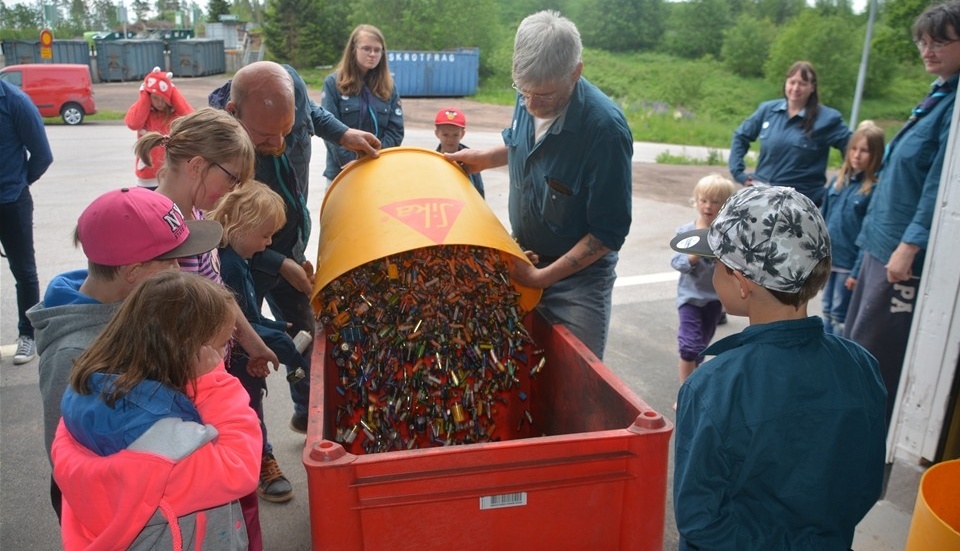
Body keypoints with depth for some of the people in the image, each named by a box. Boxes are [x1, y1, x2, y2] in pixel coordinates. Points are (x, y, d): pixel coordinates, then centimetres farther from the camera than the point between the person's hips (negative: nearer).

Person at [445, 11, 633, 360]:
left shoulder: (606, 129, -28)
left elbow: (608, 232, -22)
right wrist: (484, 158, 0)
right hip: (524, 258, 6)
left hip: (578, 273, -6)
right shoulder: (529, 98, -8)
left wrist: (542, 277, -23)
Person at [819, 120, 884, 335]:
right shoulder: (838, 180, 5)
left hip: (850, 264, -6)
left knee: (840, 314, 6)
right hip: (828, 259, 6)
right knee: (827, 310, 18)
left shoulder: (875, 188, -14)